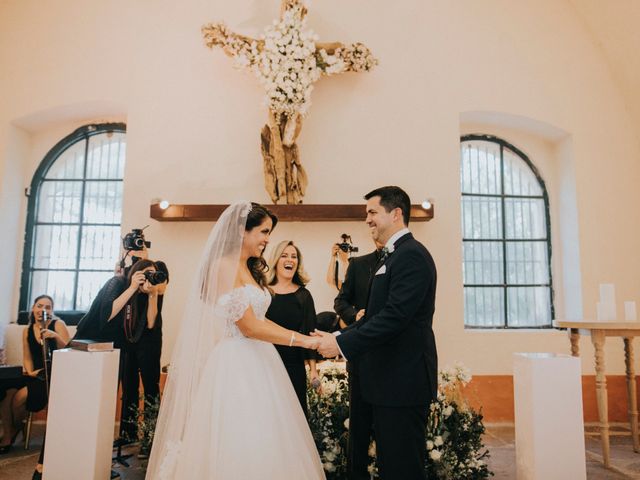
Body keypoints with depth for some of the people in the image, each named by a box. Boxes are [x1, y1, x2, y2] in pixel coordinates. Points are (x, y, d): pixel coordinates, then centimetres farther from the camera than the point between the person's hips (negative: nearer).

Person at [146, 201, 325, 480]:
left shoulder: (250, 269, 14)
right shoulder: (224, 266, -13)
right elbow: (249, 327, -17)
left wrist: (303, 335, 7)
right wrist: (303, 341, -15)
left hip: (257, 363, 9)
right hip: (235, 365, -9)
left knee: (263, 443, 12)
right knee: (237, 444, 1)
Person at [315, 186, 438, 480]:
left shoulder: (411, 255, -16)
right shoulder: (392, 256, 15)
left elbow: (395, 316, -25)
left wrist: (342, 343, -21)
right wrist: (339, 336, 6)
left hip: (403, 380, -10)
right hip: (390, 379, 10)